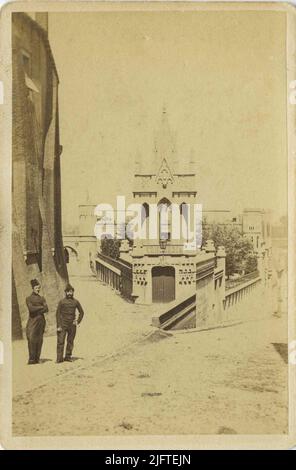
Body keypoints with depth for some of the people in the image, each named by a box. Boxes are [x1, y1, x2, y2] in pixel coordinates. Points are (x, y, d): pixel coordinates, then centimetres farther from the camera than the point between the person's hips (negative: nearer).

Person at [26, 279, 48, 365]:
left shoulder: (42, 298, 15)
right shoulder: (29, 298, 8)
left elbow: (46, 309, 1)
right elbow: (31, 308, -10)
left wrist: (36, 309, -9)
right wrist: (41, 307, -4)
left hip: (41, 321, 2)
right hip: (32, 320, -2)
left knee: (39, 340, -1)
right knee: (31, 340, -10)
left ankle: (37, 359, 2)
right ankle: (31, 359, -7)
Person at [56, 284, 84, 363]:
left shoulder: (76, 302, 6)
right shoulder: (61, 302, 0)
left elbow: (81, 312, 16)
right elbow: (58, 314, -2)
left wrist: (78, 321, 2)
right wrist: (58, 326, -8)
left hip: (72, 325, 2)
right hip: (63, 325, -2)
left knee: (70, 342, 7)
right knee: (60, 342, -6)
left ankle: (68, 356, 15)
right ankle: (59, 358, -4)